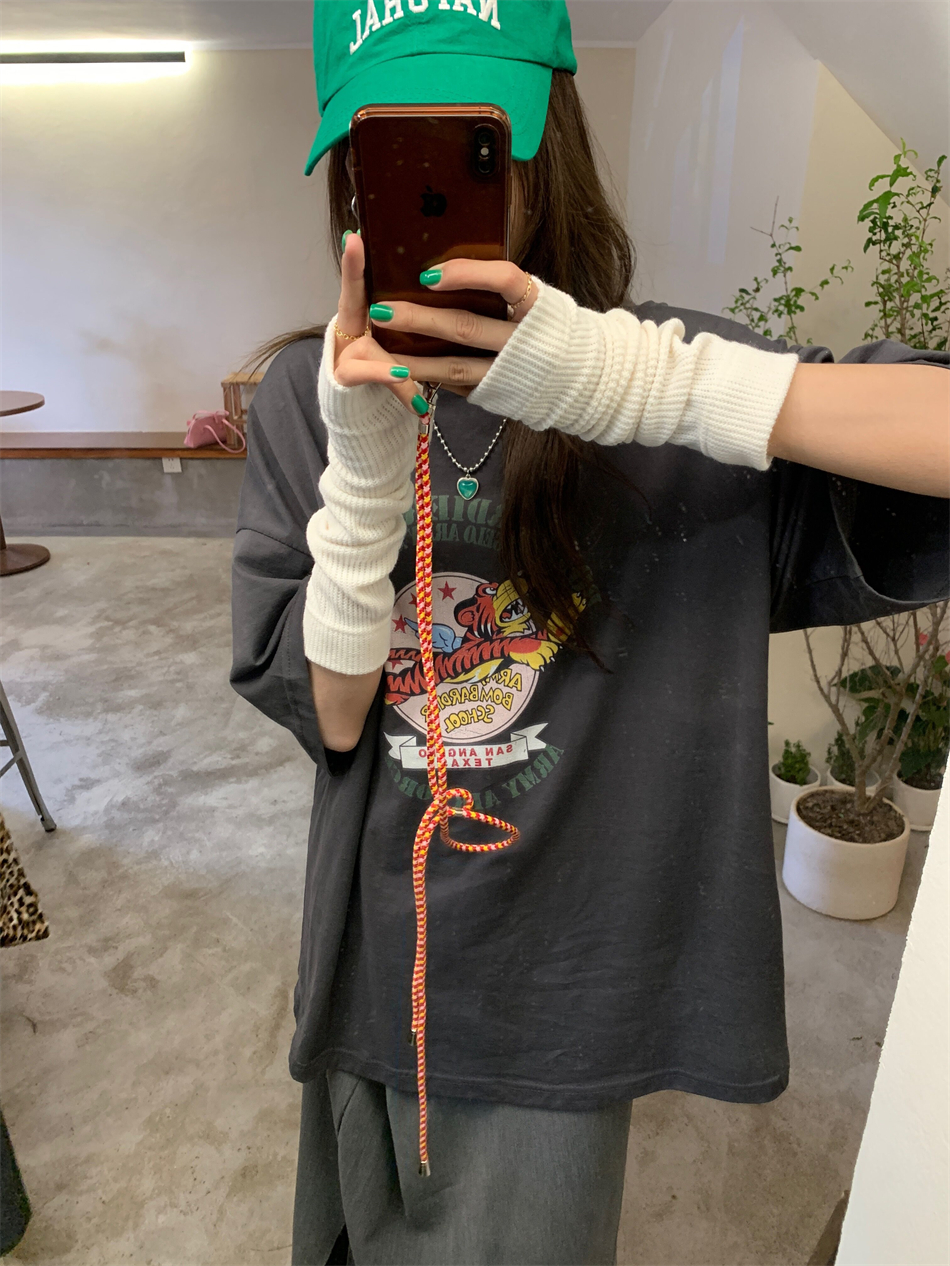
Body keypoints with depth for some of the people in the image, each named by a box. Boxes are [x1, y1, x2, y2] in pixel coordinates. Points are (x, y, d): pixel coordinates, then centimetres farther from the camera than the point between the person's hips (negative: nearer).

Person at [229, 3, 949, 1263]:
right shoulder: (309, 397, -7)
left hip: (567, 976, -2)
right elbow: (326, 711, -12)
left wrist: (642, 379, -37)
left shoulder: (657, 382, -15)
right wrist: (365, 466, -27)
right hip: (374, 956, 3)